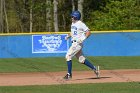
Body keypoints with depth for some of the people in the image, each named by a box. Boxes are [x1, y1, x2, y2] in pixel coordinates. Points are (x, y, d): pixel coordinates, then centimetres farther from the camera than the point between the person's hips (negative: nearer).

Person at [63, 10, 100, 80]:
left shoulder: (81, 24, -13)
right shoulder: (73, 24, 14)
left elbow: (88, 32, -13)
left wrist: (83, 38, -25)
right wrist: (68, 36, 8)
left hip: (78, 43, -9)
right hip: (74, 43, 9)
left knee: (68, 56, -12)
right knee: (81, 59, 12)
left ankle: (69, 74, -7)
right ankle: (94, 68, 22)